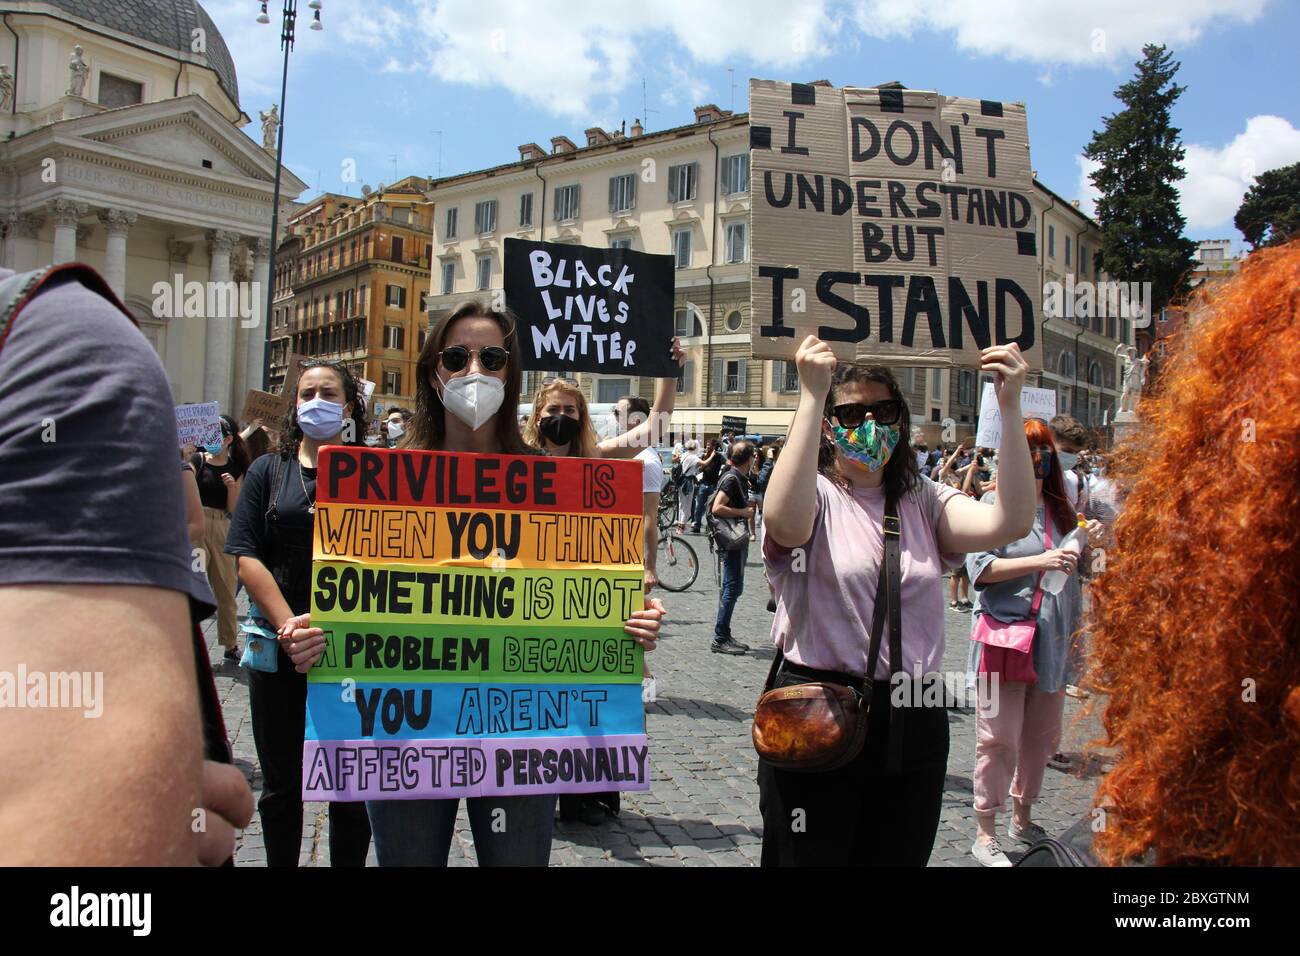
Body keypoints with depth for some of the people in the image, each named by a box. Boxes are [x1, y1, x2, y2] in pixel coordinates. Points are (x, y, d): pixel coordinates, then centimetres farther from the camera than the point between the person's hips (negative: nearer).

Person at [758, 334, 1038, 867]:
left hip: (914, 724, 4)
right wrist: (811, 395, -30)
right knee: (808, 858, 7)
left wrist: (1010, 406, -16)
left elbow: (1009, 523, -10)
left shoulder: (923, 503, 8)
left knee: (898, 856, 17)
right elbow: (785, 523, -30)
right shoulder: (816, 496, -4)